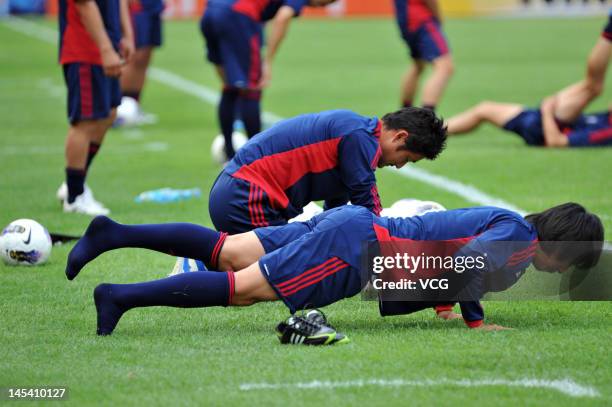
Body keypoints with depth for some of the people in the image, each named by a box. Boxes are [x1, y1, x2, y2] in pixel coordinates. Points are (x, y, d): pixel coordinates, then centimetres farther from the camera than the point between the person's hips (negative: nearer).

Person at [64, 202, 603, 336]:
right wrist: (474, 320, -16)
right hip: (357, 249, -8)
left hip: (354, 225, 8)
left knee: (224, 252, 7)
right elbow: (467, 263, -27)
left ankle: (113, 234, 4)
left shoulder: (509, 224, 18)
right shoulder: (518, 237, -9)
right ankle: (124, 296, -16)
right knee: (244, 287, -13)